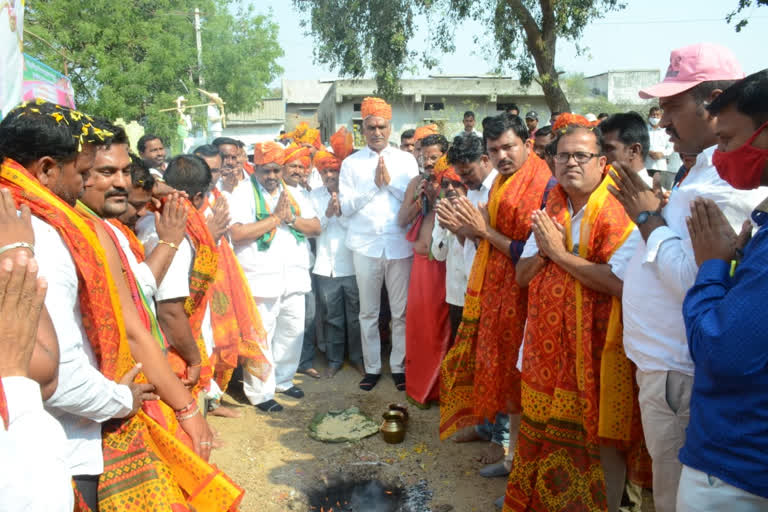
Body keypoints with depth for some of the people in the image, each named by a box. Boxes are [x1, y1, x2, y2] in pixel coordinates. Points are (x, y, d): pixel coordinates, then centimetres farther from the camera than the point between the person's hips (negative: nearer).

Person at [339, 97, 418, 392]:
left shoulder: (406, 160, 6)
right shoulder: (351, 163, 6)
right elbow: (345, 206, -1)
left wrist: (390, 181, -10)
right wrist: (374, 185, -8)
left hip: (399, 244, 0)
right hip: (365, 245, 0)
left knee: (401, 311, 6)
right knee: (368, 312, 9)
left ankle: (399, 366, 21)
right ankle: (372, 367, 22)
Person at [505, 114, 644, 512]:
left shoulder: (619, 214, -13)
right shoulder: (550, 212, 9)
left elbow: (620, 282, -26)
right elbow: (522, 275, 10)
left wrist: (561, 253, -19)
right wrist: (543, 251, -11)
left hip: (596, 350, -6)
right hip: (547, 347, 7)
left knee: (599, 440, 7)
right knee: (544, 436, 19)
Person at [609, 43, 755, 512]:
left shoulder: (732, 179, -20)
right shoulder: (711, 169, 13)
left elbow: (695, 281, -25)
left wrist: (648, 218, -14)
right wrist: (654, 214, 5)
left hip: (678, 372, -10)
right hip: (663, 362, 10)